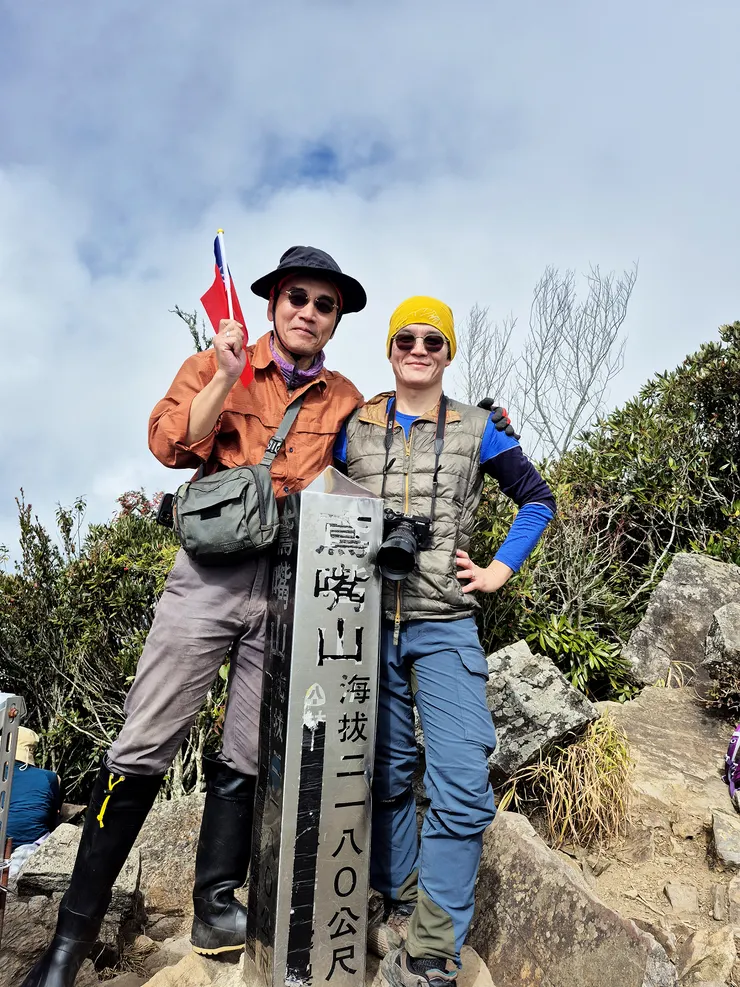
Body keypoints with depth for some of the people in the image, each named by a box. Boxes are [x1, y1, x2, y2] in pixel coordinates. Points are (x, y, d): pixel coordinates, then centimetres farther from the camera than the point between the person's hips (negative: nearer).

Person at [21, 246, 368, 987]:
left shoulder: (346, 402, 12)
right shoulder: (213, 366, 8)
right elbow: (170, 444, -6)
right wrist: (226, 377, -14)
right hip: (212, 570, -1)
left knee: (248, 759, 9)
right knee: (143, 746, 0)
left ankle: (217, 909, 27)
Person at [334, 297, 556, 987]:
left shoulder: (478, 430, 5)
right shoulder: (354, 427, 7)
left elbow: (537, 498, 12)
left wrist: (500, 570, 3)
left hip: (445, 627, -1)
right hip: (368, 622, 1)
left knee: (463, 787, -8)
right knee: (387, 775, 12)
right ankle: (397, 907, 32)